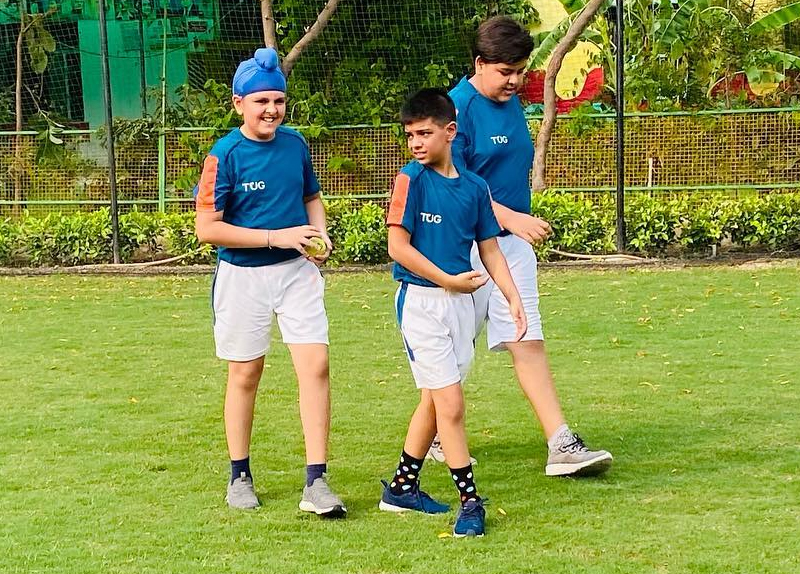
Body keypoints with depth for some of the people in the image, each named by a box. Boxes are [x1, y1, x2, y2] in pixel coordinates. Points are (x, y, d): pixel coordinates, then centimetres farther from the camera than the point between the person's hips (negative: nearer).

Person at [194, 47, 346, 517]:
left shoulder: (295, 143, 2)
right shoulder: (225, 156, -12)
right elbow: (208, 228, -15)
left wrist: (319, 233, -2)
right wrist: (275, 236, -19)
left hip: (298, 271, 3)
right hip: (244, 276, -3)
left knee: (316, 366, -9)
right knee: (246, 373, 9)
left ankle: (316, 482, -7)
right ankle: (240, 476, 25)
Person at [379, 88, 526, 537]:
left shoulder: (474, 186, 6)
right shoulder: (412, 179, -8)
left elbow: (490, 250, 11)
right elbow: (398, 246, -12)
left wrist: (514, 298, 1)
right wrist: (448, 280, -12)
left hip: (461, 301, 6)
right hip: (421, 301, -6)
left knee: (434, 400, 14)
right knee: (451, 403, -8)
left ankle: (402, 488, 27)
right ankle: (470, 502, -3)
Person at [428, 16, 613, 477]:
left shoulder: (511, 103, 12)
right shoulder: (458, 107, -14)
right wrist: (511, 218, -25)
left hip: (513, 243, 7)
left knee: (529, 343, 0)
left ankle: (561, 445, -6)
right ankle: (437, 437, 23)